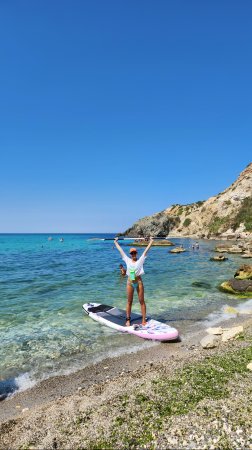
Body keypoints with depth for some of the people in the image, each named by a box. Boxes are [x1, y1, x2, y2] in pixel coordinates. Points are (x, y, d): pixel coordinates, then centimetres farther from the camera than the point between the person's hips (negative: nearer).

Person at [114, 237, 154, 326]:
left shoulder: (140, 260, -1)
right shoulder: (127, 260, 3)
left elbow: (146, 250, -1)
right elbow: (120, 250, 10)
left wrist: (151, 241, 0)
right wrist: (115, 242, 16)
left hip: (139, 282, -2)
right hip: (130, 282, 2)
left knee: (142, 301, 4)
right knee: (129, 302, 9)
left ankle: (144, 320, 9)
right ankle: (128, 320, 17)